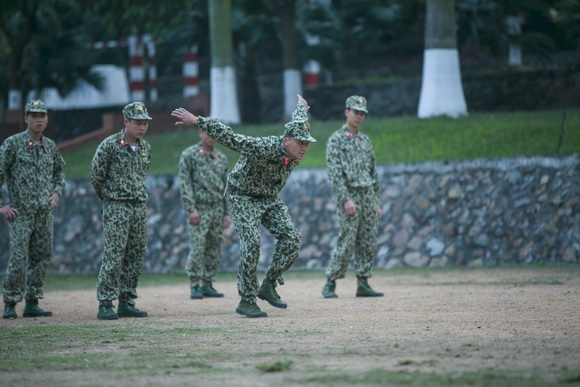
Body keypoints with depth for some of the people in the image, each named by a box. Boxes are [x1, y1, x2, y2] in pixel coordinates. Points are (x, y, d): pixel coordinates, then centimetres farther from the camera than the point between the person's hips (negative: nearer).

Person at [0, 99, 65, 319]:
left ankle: (32, 303, 13)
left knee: (42, 258, 5)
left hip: (45, 212, 5)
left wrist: (57, 192, 11)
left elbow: (59, 171, 27)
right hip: (20, 212, -5)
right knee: (19, 259, -9)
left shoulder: (51, 146, 10)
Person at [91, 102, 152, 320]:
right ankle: (105, 305, -7)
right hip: (116, 207, -6)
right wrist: (108, 198, 6)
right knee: (114, 255, -10)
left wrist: (138, 195, 16)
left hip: (140, 206, 7)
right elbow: (96, 175, -5)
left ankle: (126, 302, 13)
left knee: (136, 256, 6)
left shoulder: (145, 147, 9)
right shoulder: (110, 145, -10)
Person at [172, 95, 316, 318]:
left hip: (270, 199, 7)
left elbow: (298, 121, 10)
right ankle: (247, 301, -13)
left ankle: (269, 286, 5)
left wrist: (301, 107, 33)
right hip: (243, 197, -7)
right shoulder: (264, 148, -34)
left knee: (291, 239, -9)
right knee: (252, 243, -20)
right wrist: (196, 121, -46)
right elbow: (229, 138, -40)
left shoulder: (295, 151, -13)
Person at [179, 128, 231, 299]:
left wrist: (226, 213, 11)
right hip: (199, 209, -5)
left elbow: (225, 187, 16)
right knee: (197, 249, -9)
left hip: (217, 208, 5)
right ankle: (195, 287, -5)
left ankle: (207, 285, 11)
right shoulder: (189, 155, -2)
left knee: (214, 249, 4)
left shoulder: (221, 158, 13)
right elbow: (184, 183, -7)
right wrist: (191, 209, -15)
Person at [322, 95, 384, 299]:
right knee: (346, 242, -9)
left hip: (368, 197, 6)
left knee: (368, 243, 4)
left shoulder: (365, 141, 17)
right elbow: (334, 173, -12)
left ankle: (363, 284, 9)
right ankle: (330, 284, 0)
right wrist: (346, 199, -19)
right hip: (349, 195, -6)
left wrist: (376, 203, 14)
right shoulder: (336, 139, -3)